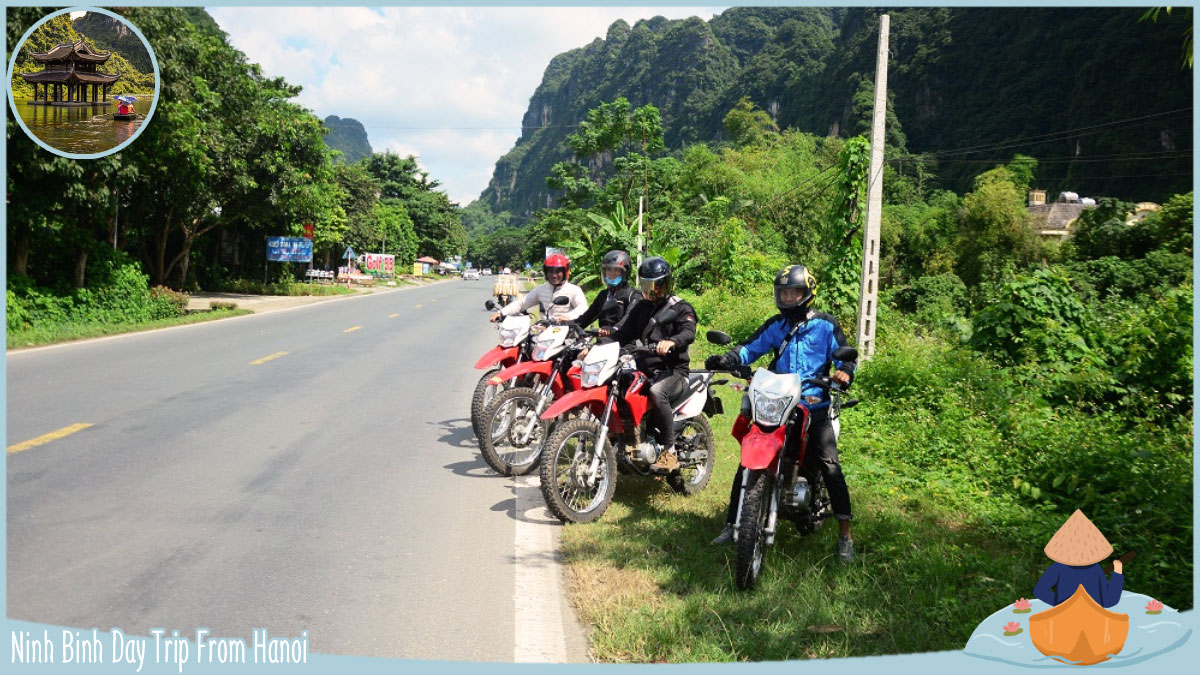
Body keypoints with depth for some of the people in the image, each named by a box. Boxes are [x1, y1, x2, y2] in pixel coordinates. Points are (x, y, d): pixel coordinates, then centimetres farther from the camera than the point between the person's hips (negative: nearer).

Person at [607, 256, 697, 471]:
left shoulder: (680, 308, 2)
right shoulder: (641, 308, 21)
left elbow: (689, 332, -19)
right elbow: (624, 333, 16)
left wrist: (671, 341, -42)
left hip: (672, 371, -6)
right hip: (643, 369, 6)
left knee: (656, 392, -37)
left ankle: (669, 451, -28)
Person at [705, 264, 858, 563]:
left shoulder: (825, 325, 3)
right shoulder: (775, 325, 13)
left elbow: (845, 356, 2)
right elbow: (750, 349, 7)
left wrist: (844, 372, -22)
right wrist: (725, 360, -13)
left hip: (814, 404, -3)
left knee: (829, 465, -14)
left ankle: (845, 535, -4)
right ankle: (731, 524, 8)